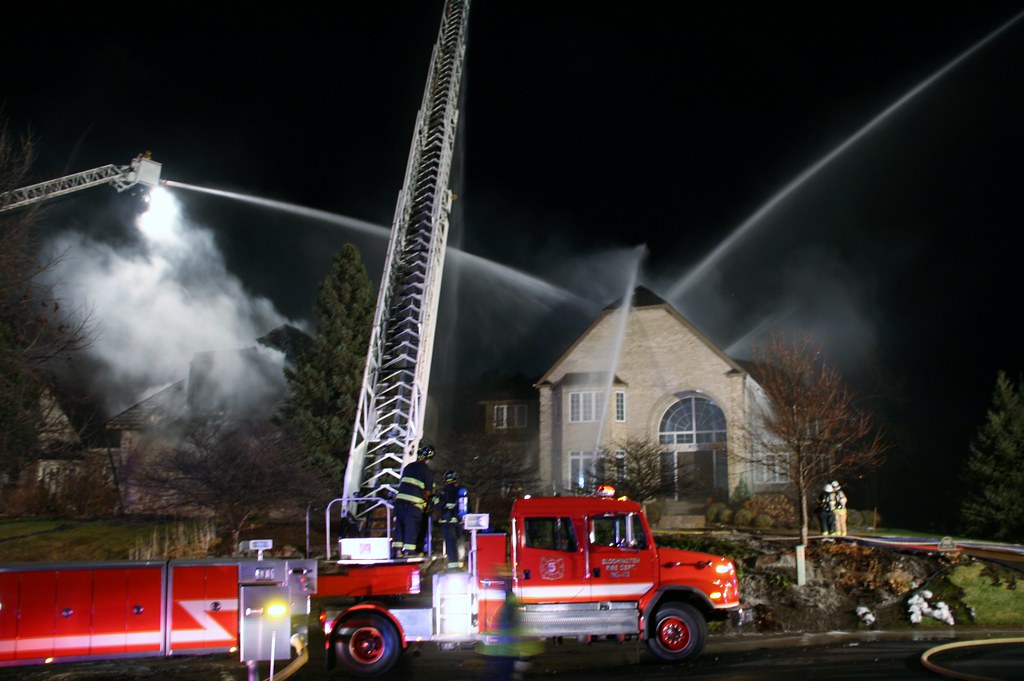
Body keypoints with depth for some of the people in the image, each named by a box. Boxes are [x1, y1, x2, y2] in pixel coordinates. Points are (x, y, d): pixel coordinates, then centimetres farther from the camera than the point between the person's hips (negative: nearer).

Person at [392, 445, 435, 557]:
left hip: (400, 497, 5)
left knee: (400, 523, 10)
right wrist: (425, 500, 19)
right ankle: (408, 550, -1)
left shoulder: (408, 467, 16)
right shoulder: (426, 470, -1)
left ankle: (397, 548, 7)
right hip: (414, 501, -5)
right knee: (412, 525, 1)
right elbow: (428, 490, 2)